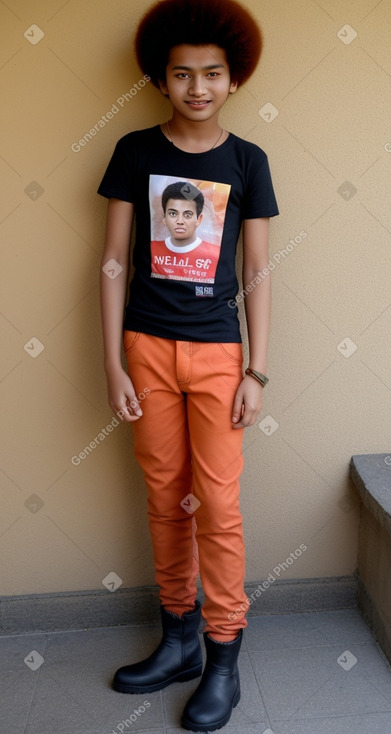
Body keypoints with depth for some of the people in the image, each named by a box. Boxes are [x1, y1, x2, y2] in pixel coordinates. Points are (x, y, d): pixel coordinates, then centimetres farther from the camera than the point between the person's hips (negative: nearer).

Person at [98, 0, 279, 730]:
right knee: (164, 499, 10)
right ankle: (178, 638, 29)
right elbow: (114, 261, 2)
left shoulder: (247, 161, 3)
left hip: (217, 351, -1)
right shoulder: (134, 151, 3)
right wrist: (112, 363, -3)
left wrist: (257, 371, -3)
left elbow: (257, 272, 2)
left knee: (217, 508, 1)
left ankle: (224, 659, 19)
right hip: (147, 347, 1)